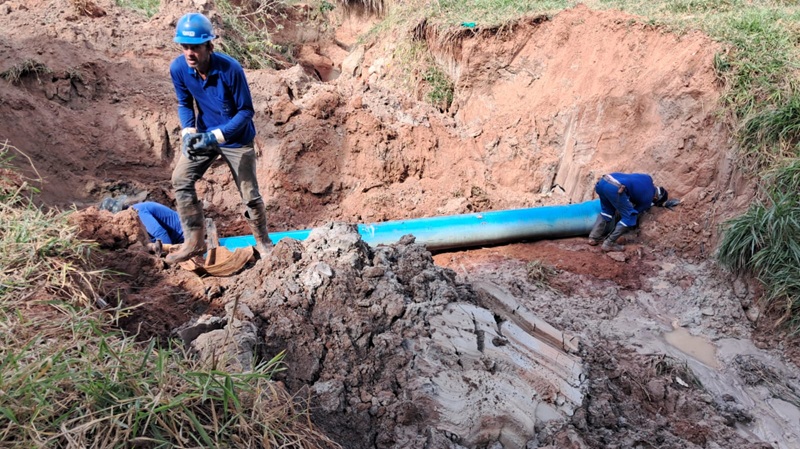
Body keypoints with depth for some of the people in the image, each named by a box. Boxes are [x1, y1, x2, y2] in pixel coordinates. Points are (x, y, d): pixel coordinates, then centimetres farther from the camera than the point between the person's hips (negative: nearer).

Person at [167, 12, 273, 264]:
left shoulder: (230, 69, -29)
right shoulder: (178, 68, -16)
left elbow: (246, 111, -22)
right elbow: (184, 104, -1)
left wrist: (216, 136, -32)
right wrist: (188, 132, -21)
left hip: (237, 139, -4)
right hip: (205, 135, 4)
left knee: (249, 194, 0)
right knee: (181, 179, -2)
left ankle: (263, 242, 24)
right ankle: (195, 241, 11)